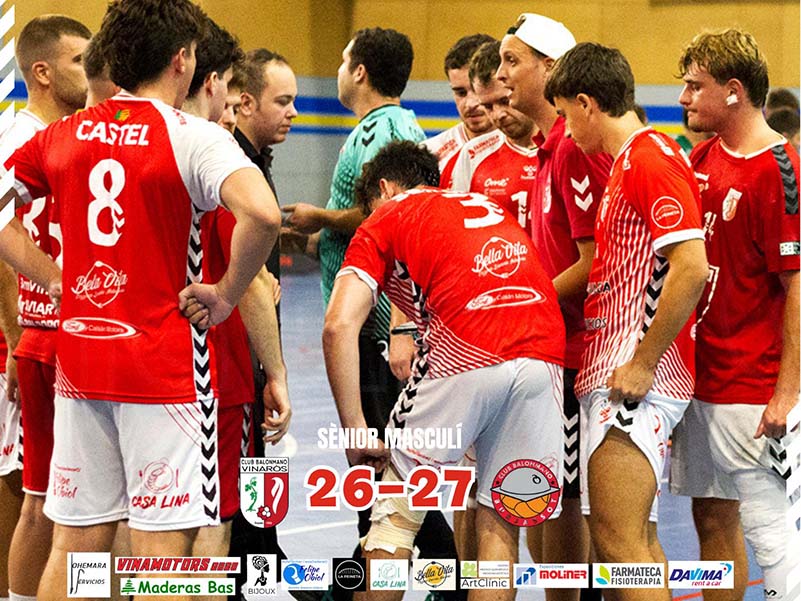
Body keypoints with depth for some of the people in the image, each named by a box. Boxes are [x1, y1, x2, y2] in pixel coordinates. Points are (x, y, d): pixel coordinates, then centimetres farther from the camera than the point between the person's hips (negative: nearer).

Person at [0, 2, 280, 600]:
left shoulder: (64, 135, 7)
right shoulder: (193, 137, -9)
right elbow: (262, 214, -26)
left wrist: (57, 279, 10)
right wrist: (225, 294, -13)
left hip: (79, 359, 5)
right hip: (166, 365, -5)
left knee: (76, 542, 11)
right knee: (164, 544, -2)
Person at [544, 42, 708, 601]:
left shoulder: (651, 158, -13)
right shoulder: (627, 162, 19)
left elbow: (692, 267, -22)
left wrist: (643, 362, -20)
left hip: (638, 379, -11)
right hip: (618, 372, 11)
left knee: (615, 533, -13)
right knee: (635, 535, 14)